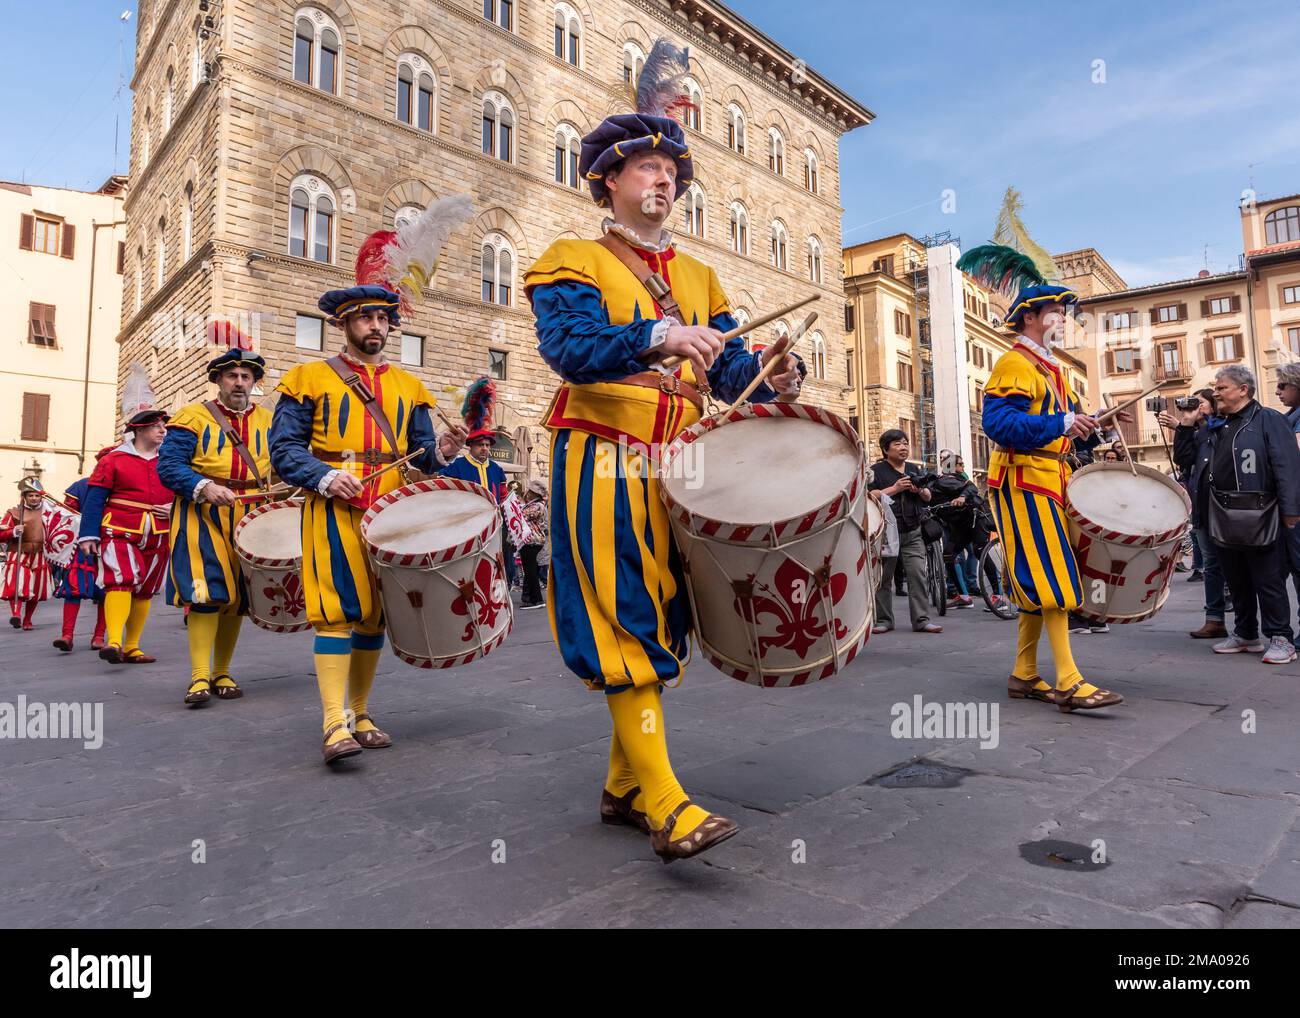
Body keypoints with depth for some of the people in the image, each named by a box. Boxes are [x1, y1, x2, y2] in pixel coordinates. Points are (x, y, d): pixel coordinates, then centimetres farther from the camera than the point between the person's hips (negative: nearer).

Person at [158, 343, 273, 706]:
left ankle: (222, 673, 19)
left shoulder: (268, 422, 12)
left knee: (238, 598, 7)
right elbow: (169, 467, -6)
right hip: (204, 519, -3)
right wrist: (204, 487, -23)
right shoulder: (193, 417, 1)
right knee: (207, 593, -14)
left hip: (251, 519, 4)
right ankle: (199, 677, -7)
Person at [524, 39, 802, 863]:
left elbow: (729, 370, 11)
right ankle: (666, 806, -6)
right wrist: (659, 337, -31)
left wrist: (773, 381, -11)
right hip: (605, 470, -6)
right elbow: (570, 347, -16)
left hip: (678, 472, 6)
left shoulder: (698, 278, 20)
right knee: (625, 629, -10)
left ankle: (625, 785, 21)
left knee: (662, 625, 8)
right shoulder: (574, 263, 4)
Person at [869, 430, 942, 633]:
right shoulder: (876, 470, -1)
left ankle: (921, 619, 0)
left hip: (913, 534, 4)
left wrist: (920, 491, -4)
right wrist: (895, 488, -17)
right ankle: (883, 620, 11)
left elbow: (928, 497, 18)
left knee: (918, 575, -4)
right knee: (883, 578, 2)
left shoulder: (914, 469, 16)